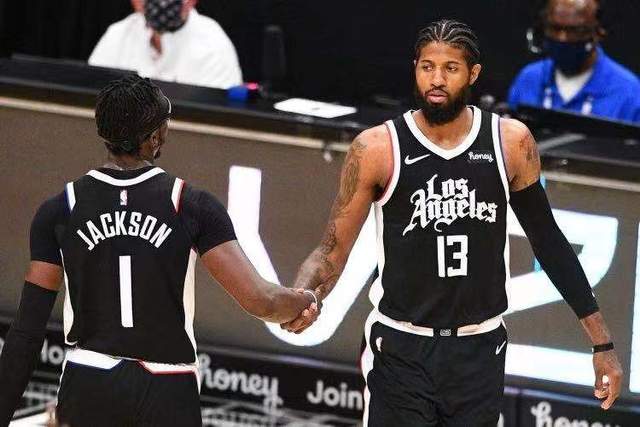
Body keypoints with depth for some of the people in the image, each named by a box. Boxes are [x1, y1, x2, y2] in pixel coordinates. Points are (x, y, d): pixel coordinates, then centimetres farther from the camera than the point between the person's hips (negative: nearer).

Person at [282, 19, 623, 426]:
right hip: (401, 350, -2)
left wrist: (602, 341, 7)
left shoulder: (511, 142, -3)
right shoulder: (378, 148, -9)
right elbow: (334, 249, -5)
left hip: (480, 350, 2)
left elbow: (548, 241, 7)